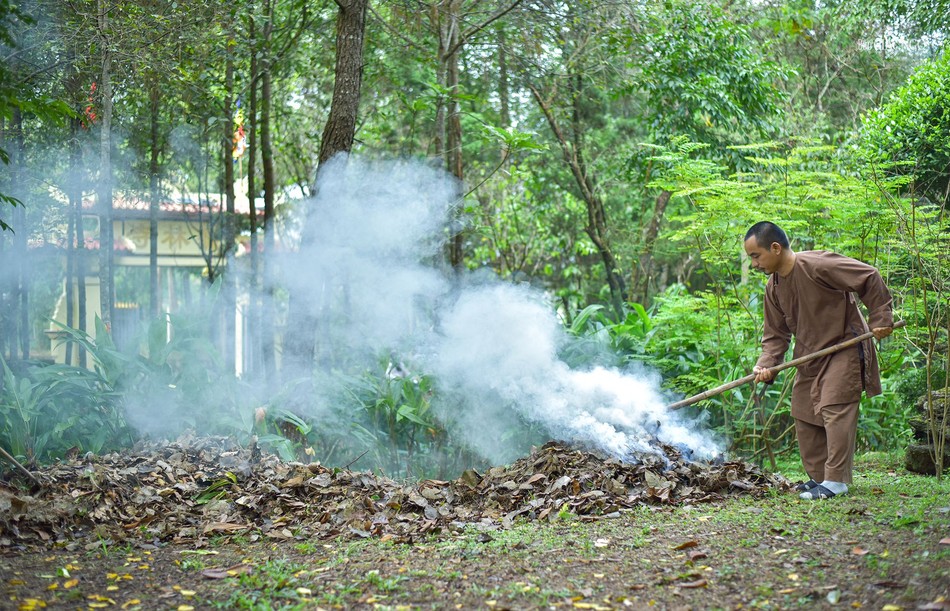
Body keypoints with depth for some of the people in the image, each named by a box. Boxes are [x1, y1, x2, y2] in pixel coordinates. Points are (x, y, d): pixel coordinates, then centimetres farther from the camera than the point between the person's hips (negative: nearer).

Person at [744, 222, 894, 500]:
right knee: (804, 415, 9)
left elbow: (870, 279, -19)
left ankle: (836, 480, -12)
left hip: (844, 347, -8)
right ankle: (819, 477, 19)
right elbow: (776, 333, 6)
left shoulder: (818, 266, -24)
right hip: (811, 356, 8)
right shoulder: (773, 287, 1)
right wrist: (766, 364, -10)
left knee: (834, 409, -16)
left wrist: (880, 319, -16)